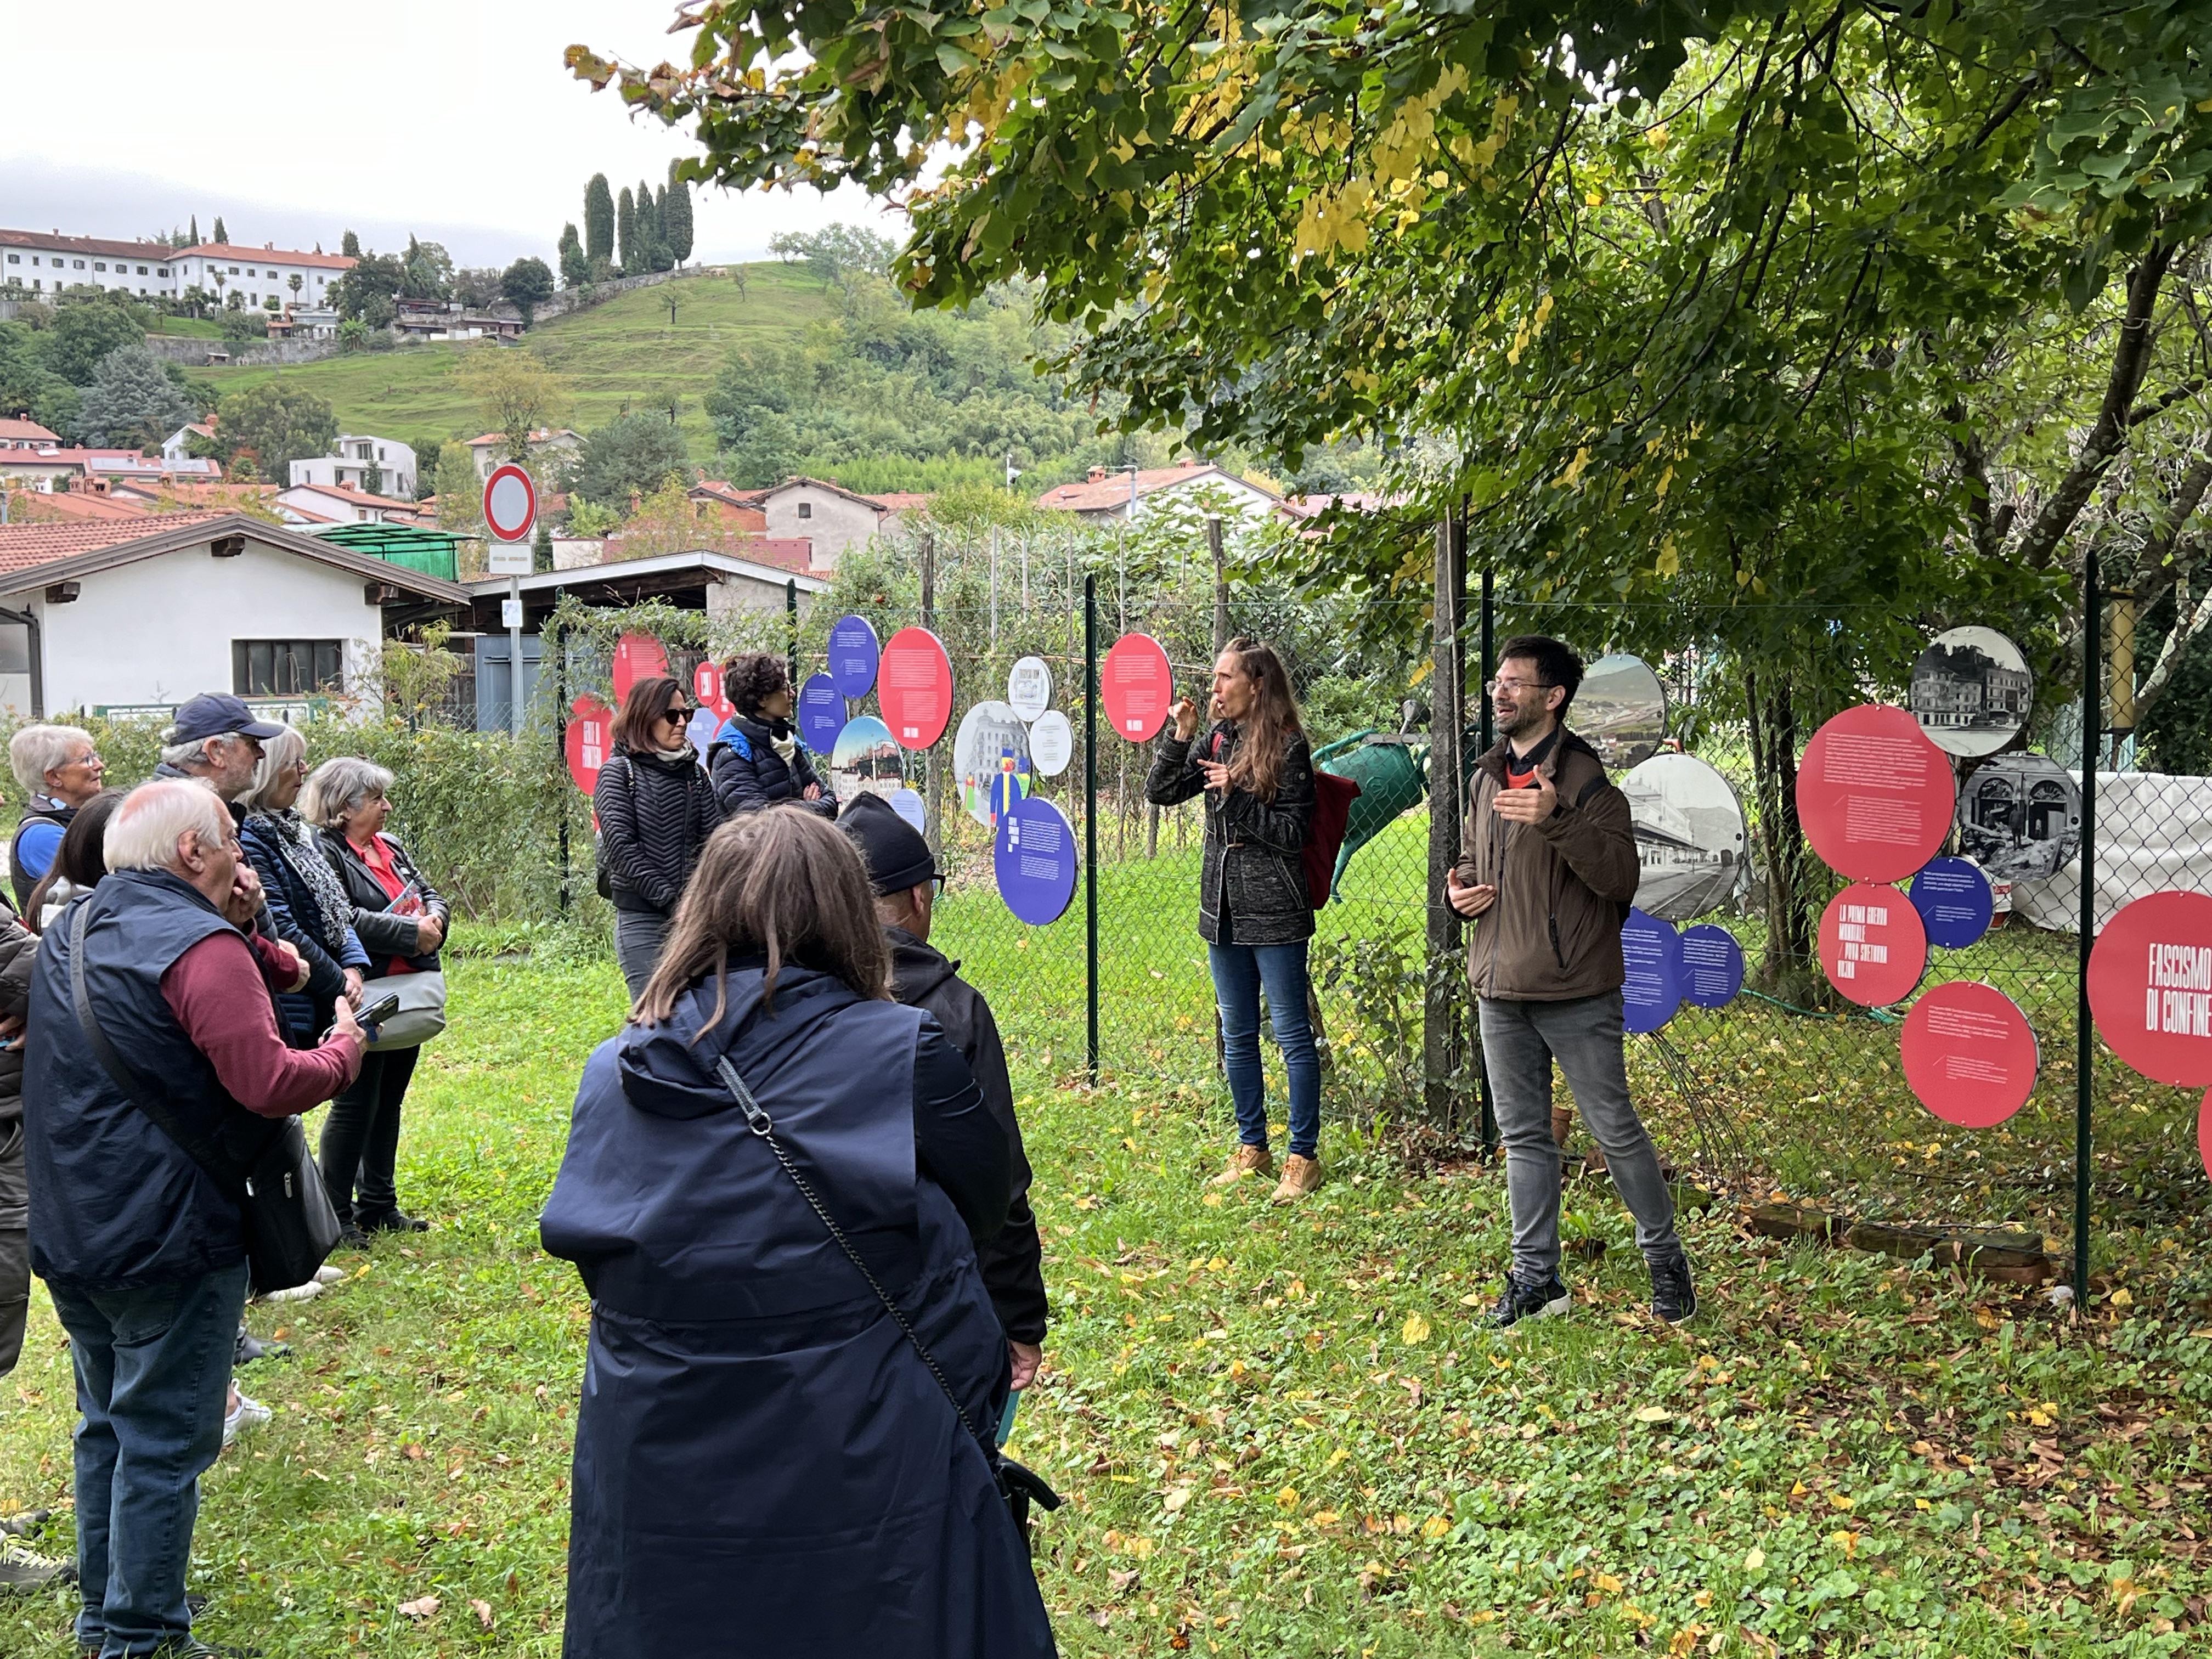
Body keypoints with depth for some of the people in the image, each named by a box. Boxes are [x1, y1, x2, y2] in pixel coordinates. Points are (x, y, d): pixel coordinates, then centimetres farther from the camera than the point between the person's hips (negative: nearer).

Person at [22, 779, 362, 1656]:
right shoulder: (201, 948, -20)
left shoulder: (72, 929, 9)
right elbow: (270, 1086, -24)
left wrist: (241, 938, 2)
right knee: (163, 1442, 2)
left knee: (107, 1423, 21)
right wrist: (344, 1048, -6)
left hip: (70, 1233, 9)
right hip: (167, 1240, -9)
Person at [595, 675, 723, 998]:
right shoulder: (619, 772, -2)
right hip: (642, 914, -4)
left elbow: (713, 836, 5)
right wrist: (669, 899, -15)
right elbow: (621, 846, -10)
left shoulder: (694, 771, 11)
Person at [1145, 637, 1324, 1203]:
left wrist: (1236, 795, -19)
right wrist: (1179, 736, -5)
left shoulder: (1289, 748, -10)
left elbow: (1292, 832, -13)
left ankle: (1303, 1158, 9)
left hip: (1275, 913, -7)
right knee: (1237, 1036, 14)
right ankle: (1252, 1149, 26)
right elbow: (1160, 793, 6)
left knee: (1292, 1034, 0)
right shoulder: (1217, 739, 8)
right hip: (1223, 909, 7)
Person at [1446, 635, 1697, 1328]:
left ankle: (1665, 1258, 21)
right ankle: (1536, 1278, 22)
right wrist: (1459, 885, 5)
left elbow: (1621, 877, -20)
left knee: (1615, 1129, 2)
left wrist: (1556, 821, -32)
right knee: (1523, 1136, 13)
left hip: (1575, 992, -7)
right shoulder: (1489, 776, 12)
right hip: (1501, 990, 7)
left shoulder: (1585, 778, -11)